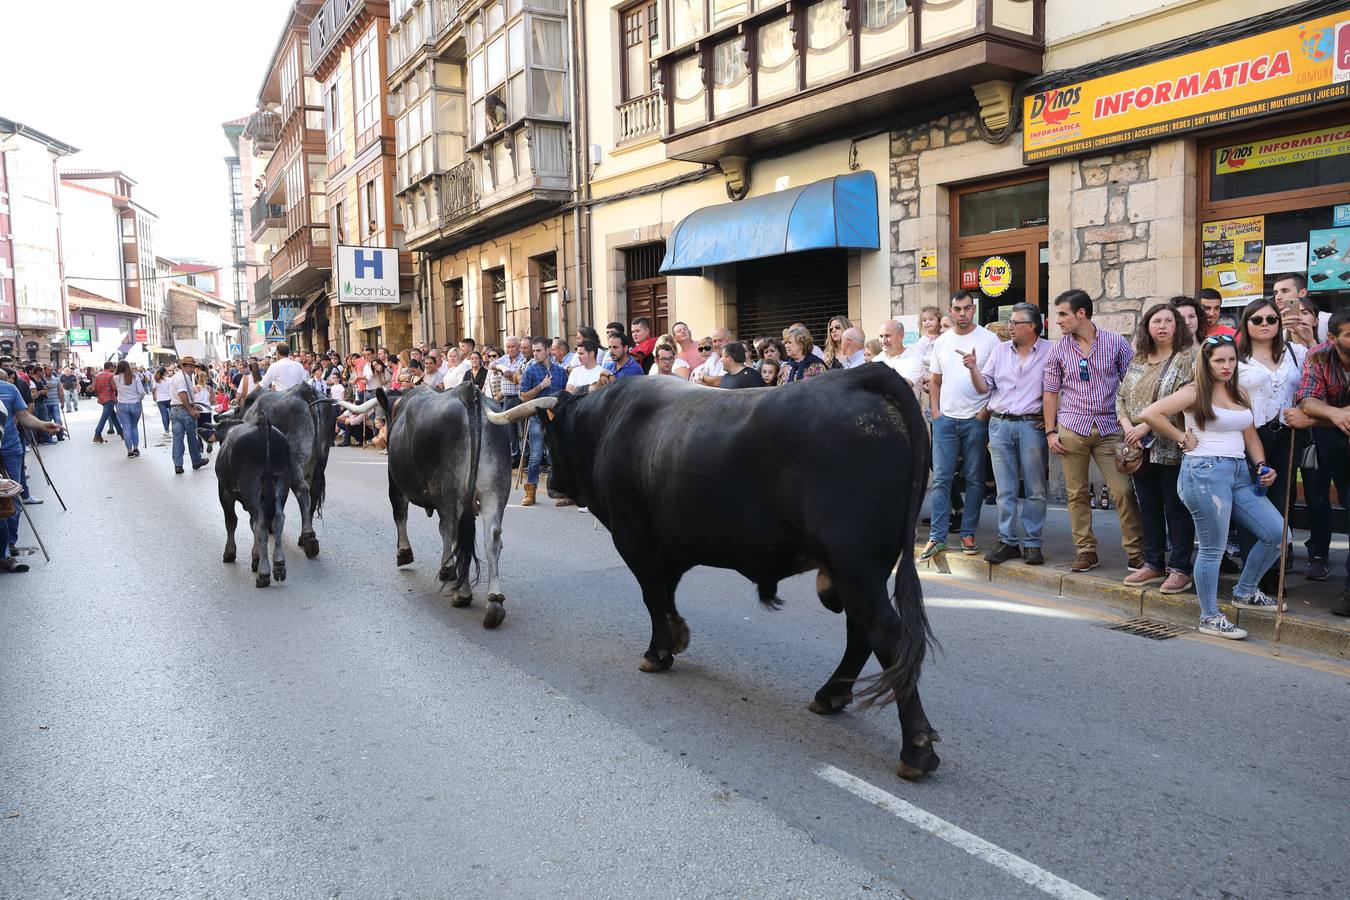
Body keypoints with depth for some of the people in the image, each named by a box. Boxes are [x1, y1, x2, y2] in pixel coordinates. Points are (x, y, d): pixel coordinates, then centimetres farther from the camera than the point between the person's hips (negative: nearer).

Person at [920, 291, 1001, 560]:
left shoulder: (988, 340, -2)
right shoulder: (941, 342, 11)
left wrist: (985, 412, -15)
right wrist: (935, 412, 5)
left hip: (976, 419, -3)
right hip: (945, 419, 3)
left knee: (975, 480, 4)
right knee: (941, 479, 0)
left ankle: (968, 534, 13)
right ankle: (937, 537, 3)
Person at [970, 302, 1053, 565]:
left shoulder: (1049, 351, 0)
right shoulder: (1000, 350, 11)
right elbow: (984, 387, 10)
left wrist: (1050, 417, -9)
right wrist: (973, 368, -6)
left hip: (1032, 425, -3)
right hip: (1000, 424, 3)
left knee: (1035, 489, 2)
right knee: (1005, 489, 5)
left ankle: (1032, 543, 10)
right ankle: (1007, 541, 12)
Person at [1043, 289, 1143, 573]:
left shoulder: (1116, 342, 1)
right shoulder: (1059, 350, 5)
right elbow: (1051, 392, 9)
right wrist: (1050, 432, 2)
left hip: (1108, 428, -2)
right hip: (1071, 429, 2)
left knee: (1123, 491, -6)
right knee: (1077, 493, 4)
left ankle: (1136, 552, 6)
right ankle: (1086, 551, 14)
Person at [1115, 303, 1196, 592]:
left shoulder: (1187, 357, -6)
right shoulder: (1138, 360, 14)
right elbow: (1121, 396, 14)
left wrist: (1147, 425, -20)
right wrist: (1127, 425, -4)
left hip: (1171, 447, -6)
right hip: (1141, 448, 6)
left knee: (1176, 508, 0)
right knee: (1148, 507, 12)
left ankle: (1180, 568, 8)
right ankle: (1154, 564, 22)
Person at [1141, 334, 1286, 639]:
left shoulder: (1240, 395, 17)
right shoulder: (1195, 393, -5)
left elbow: (1250, 436, 20)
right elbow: (1150, 414, -15)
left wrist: (1261, 465, 3)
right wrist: (1183, 438, -8)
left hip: (1239, 473, 8)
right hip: (1205, 472, -7)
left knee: (1277, 533, 5)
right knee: (1213, 547, -3)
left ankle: (1244, 592, 24)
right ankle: (1210, 617, 9)